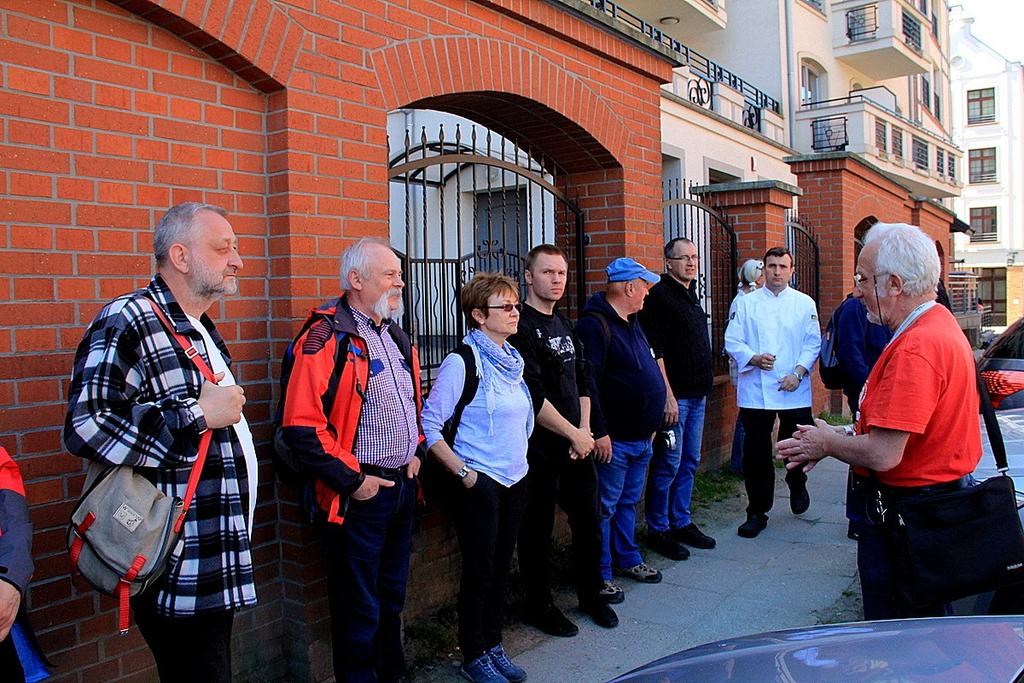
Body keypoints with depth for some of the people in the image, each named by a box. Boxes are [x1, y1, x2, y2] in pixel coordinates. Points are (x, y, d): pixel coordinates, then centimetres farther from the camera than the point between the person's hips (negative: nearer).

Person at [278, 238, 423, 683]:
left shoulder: (396, 337, 11)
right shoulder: (328, 337, -16)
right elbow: (301, 425, -23)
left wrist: (415, 451, 12)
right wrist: (350, 481, -19)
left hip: (402, 485, 8)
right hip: (359, 494, -8)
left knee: (391, 596, 23)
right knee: (359, 608, 7)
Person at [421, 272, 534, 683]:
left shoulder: (512, 359, 9)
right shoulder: (462, 361, -14)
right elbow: (429, 425, -15)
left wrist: (520, 457, 12)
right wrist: (463, 472, -16)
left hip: (515, 479, 7)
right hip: (480, 483, -7)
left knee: (501, 566, 15)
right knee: (479, 571, 3)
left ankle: (493, 645, 31)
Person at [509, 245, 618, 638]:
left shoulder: (564, 325, 13)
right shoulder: (521, 328, -13)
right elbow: (533, 398, -20)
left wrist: (585, 430, 2)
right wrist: (574, 434, -13)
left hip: (576, 444, 8)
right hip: (539, 448, -8)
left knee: (589, 520, 16)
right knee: (537, 531, 6)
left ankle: (591, 594, 34)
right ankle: (539, 606, 22)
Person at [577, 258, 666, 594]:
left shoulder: (632, 322, 14)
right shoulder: (595, 324, -17)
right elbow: (587, 383, -23)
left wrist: (650, 424, 20)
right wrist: (599, 433, -23)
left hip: (641, 437, 9)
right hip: (614, 440, -9)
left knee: (628, 502, 21)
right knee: (604, 507, 2)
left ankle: (627, 559, 35)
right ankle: (599, 574, 12)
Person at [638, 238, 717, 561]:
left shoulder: (691, 295, 16)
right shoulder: (660, 295, -11)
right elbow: (655, 351, -18)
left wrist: (705, 383, 17)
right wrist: (667, 395, -21)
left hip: (697, 394, 9)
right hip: (675, 395, -9)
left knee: (690, 462, 15)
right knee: (668, 464, -2)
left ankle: (682, 523, 26)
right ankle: (658, 530, 10)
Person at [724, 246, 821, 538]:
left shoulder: (804, 303, 6)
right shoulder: (746, 303, 4)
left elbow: (813, 343, 4)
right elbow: (732, 341, 1)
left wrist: (798, 373, -10)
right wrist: (753, 358, -16)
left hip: (795, 391, 0)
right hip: (755, 391, 0)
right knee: (756, 453, 3)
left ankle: (797, 486, 39)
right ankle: (757, 512, 17)